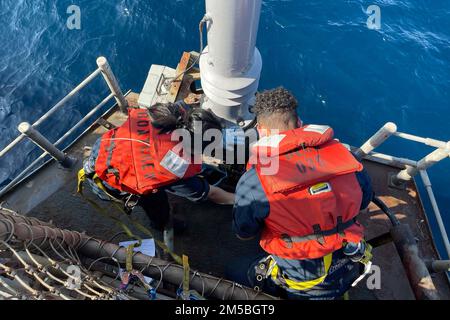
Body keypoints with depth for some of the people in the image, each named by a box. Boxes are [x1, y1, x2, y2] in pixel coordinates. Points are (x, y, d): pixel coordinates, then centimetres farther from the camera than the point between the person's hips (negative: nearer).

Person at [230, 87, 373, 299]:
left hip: (302, 284, -5)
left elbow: (243, 232, -7)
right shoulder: (340, 151, -13)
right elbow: (364, 199, 5)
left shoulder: (253, 181, -24)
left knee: (234, 275, 17)